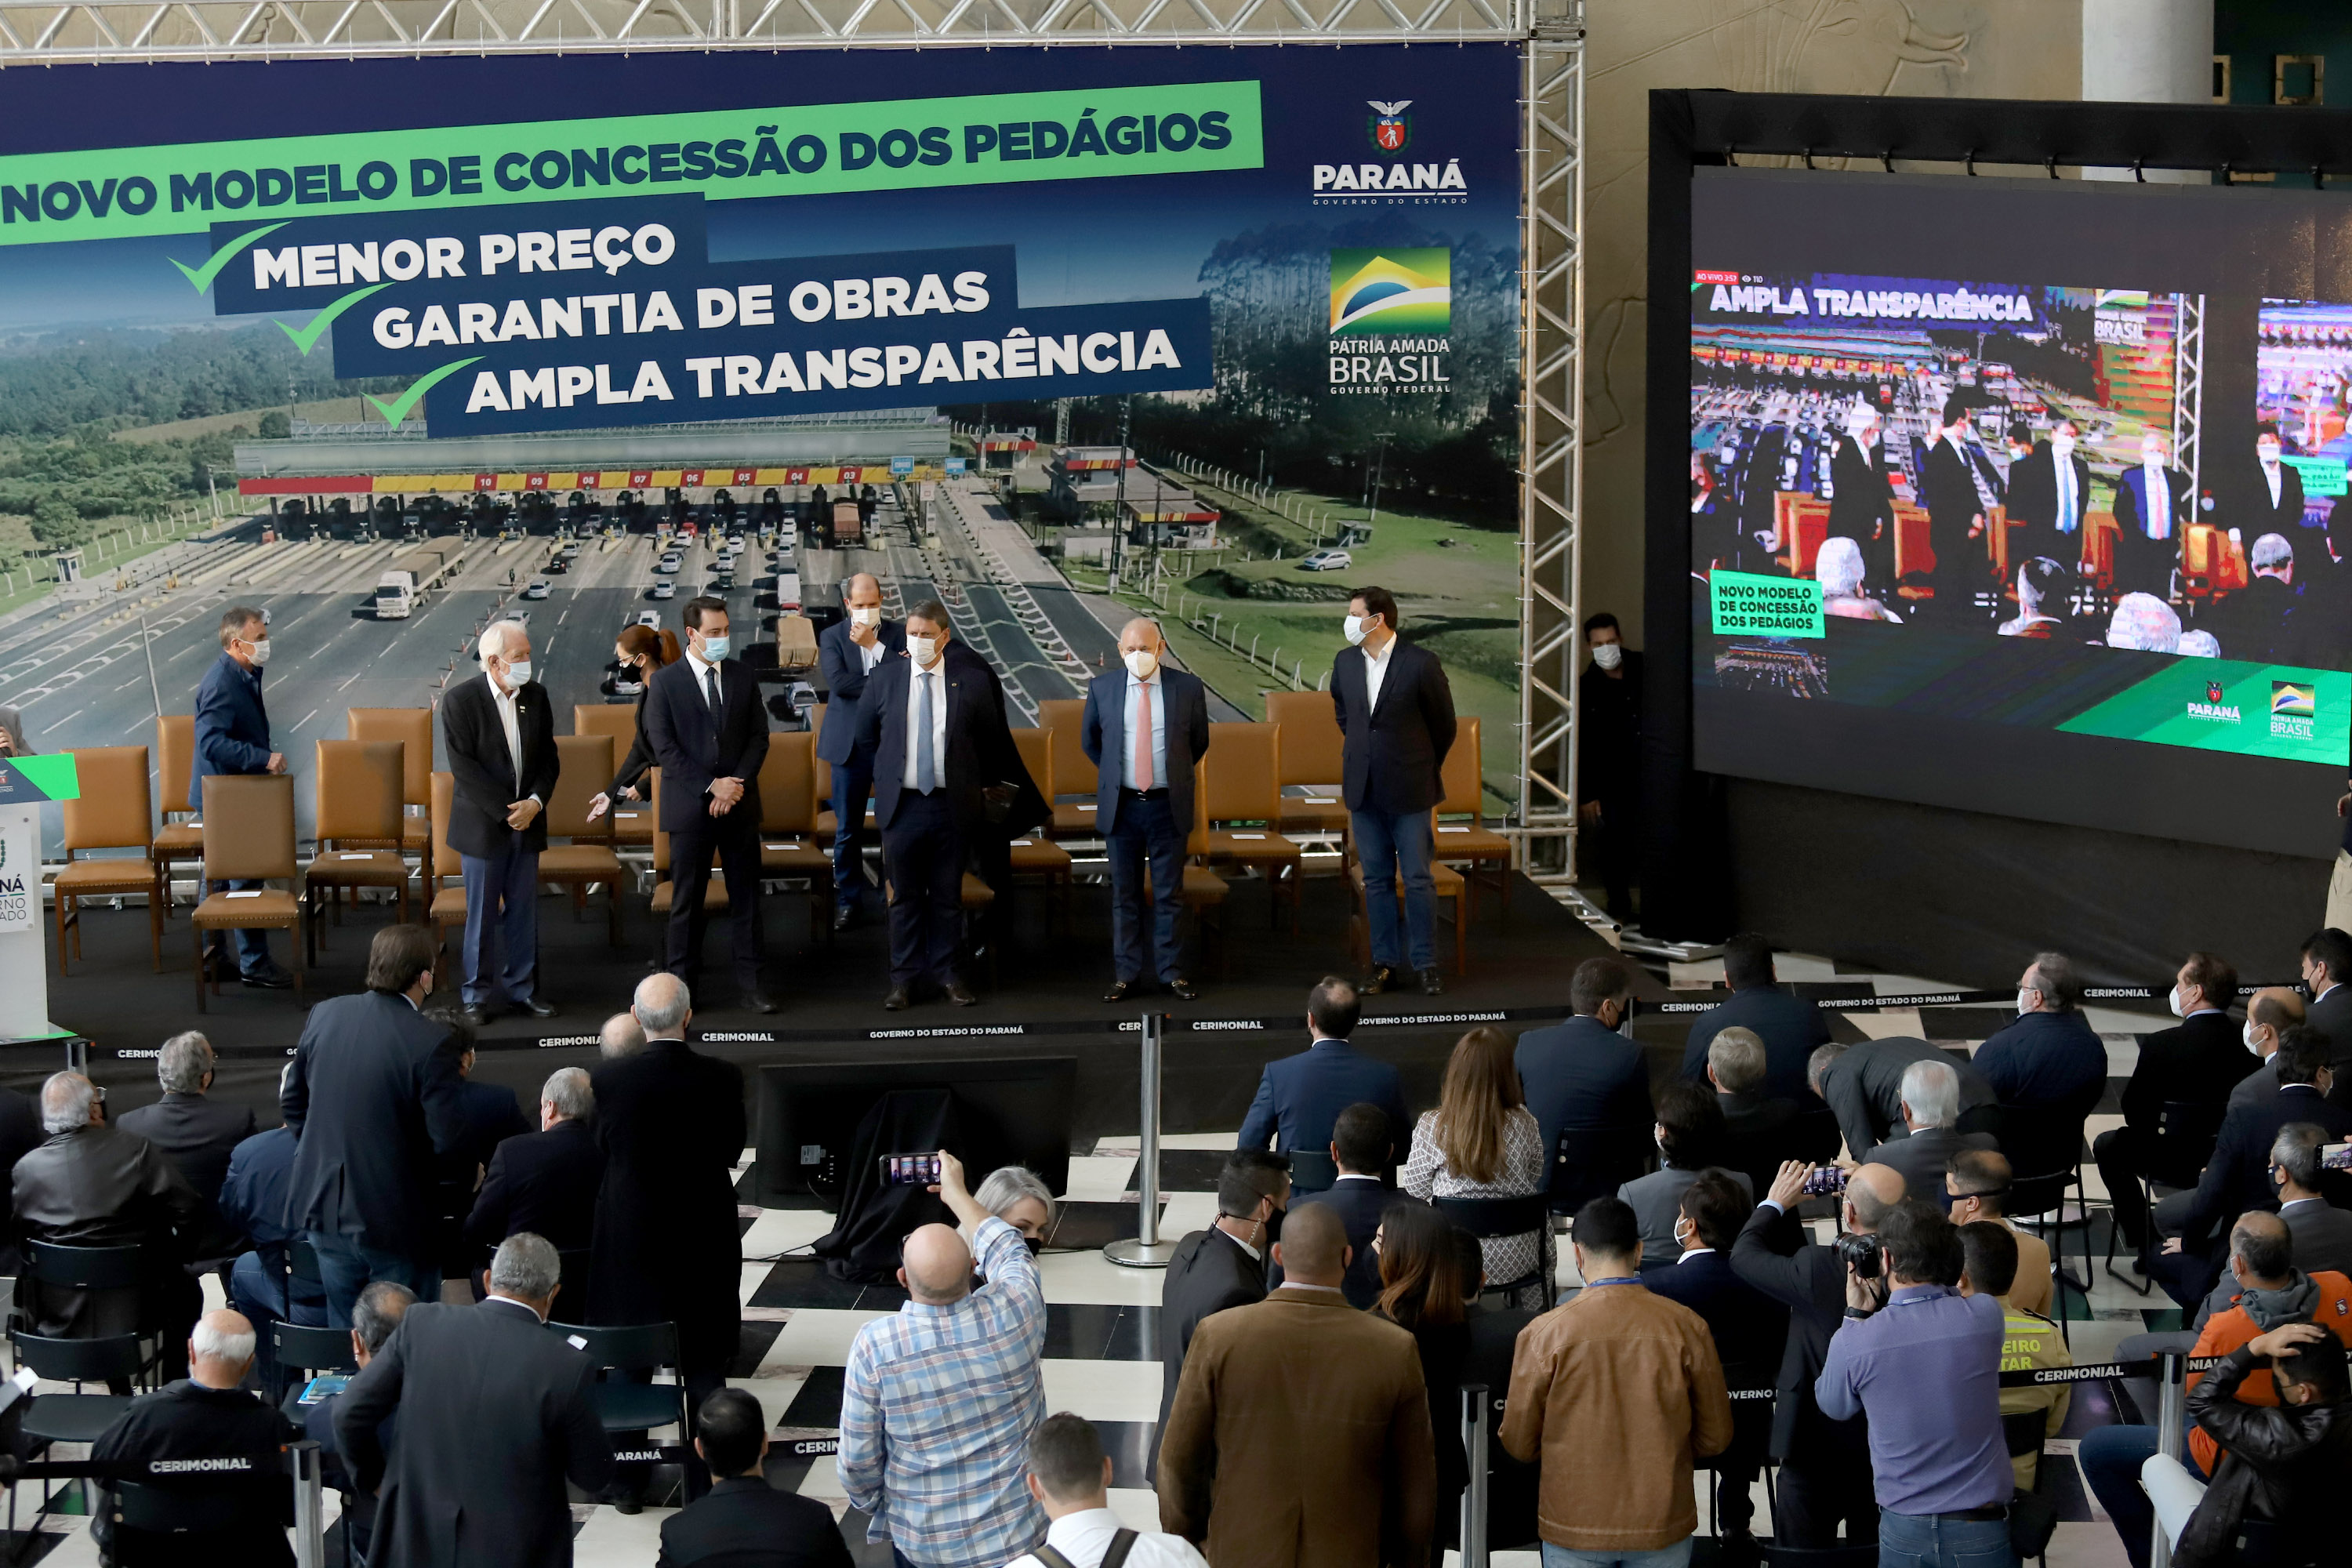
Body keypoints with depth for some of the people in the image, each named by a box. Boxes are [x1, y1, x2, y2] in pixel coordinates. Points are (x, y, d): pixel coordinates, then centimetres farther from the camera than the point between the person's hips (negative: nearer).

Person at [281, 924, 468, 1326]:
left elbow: (292, 1103, 9)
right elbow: (447, 1138, -20)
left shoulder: (325, 1015, -2)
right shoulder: (433, 1041, -20)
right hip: (396, 1216, -5)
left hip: (325, 1206, 5)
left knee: (344, 1334, 20)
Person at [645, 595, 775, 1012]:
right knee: (687, 900, 4)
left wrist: (737, 783, -9)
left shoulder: (742, 677, 7)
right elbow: (665, 748, -8)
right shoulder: (664, 683, -3)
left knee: (747, 896, 5)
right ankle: (681, 982, 12)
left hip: (740, 805, 3)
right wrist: (711, 787, -15)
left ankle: (750, 983, 11)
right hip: (689, 806, -3)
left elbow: (759, 735, 6)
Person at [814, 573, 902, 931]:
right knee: (847, 829, 6)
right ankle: (848, 899, 16)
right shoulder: (832, 637, 2)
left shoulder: (897, 633, 4)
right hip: (851, 744, 0)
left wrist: (873, 644, -13)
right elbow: (838, 681, -14)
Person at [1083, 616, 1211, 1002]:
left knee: (1170, 895, 6)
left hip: (1168, 806, -1)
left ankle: (1171, 972, 14)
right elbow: (1089, 739, 16)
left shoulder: (1188, 688, -2)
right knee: (1124, 896, 6)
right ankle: (1127, 975, 12)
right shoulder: (1102, 688, 0)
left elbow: (1199, 742, 13)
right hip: (1120, 806, 1)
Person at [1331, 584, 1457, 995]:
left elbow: (1444, 725, 0)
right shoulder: (1346, 662, 4)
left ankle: (1426, 965, 8)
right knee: (1376, 880, 8)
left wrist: (1423, 768, 8)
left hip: (1408, 790, -4)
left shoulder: (1420, 664, -12)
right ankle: (1385, 965, 14)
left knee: (1418, 880, 0)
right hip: (1363, 787, 5)